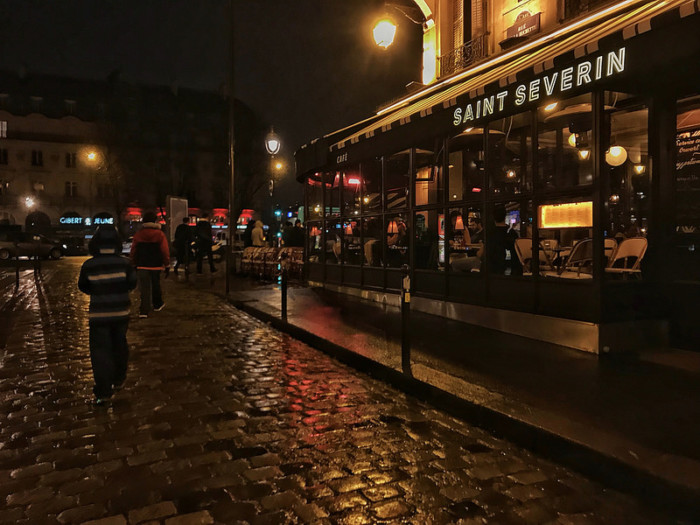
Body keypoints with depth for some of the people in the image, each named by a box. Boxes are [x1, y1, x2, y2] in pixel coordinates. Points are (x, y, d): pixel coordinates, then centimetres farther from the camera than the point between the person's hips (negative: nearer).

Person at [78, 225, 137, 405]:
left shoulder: (88, 265, -10)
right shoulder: (124, 263, -8)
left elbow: (83, 286, 3)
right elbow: (132, 284, -1)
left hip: (99, 314, -2)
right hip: (121, 312, 2)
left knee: (100, 351, 2)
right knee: (119, 346, 19)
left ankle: (103, 392, 0)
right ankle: (118, 380, 33)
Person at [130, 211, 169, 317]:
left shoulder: (138, 235, 1)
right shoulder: (160, 235, -6)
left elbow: (133, 251, 7)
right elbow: (165, 251, -5)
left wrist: (134, 264, 18)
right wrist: (167, 264, 5)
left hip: (142, 265, 1)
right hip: (156, 265, -1)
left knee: (144, 288, -1)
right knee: (155, 286, 17)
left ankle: (144, 310, -8)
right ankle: (157, 304, 33)